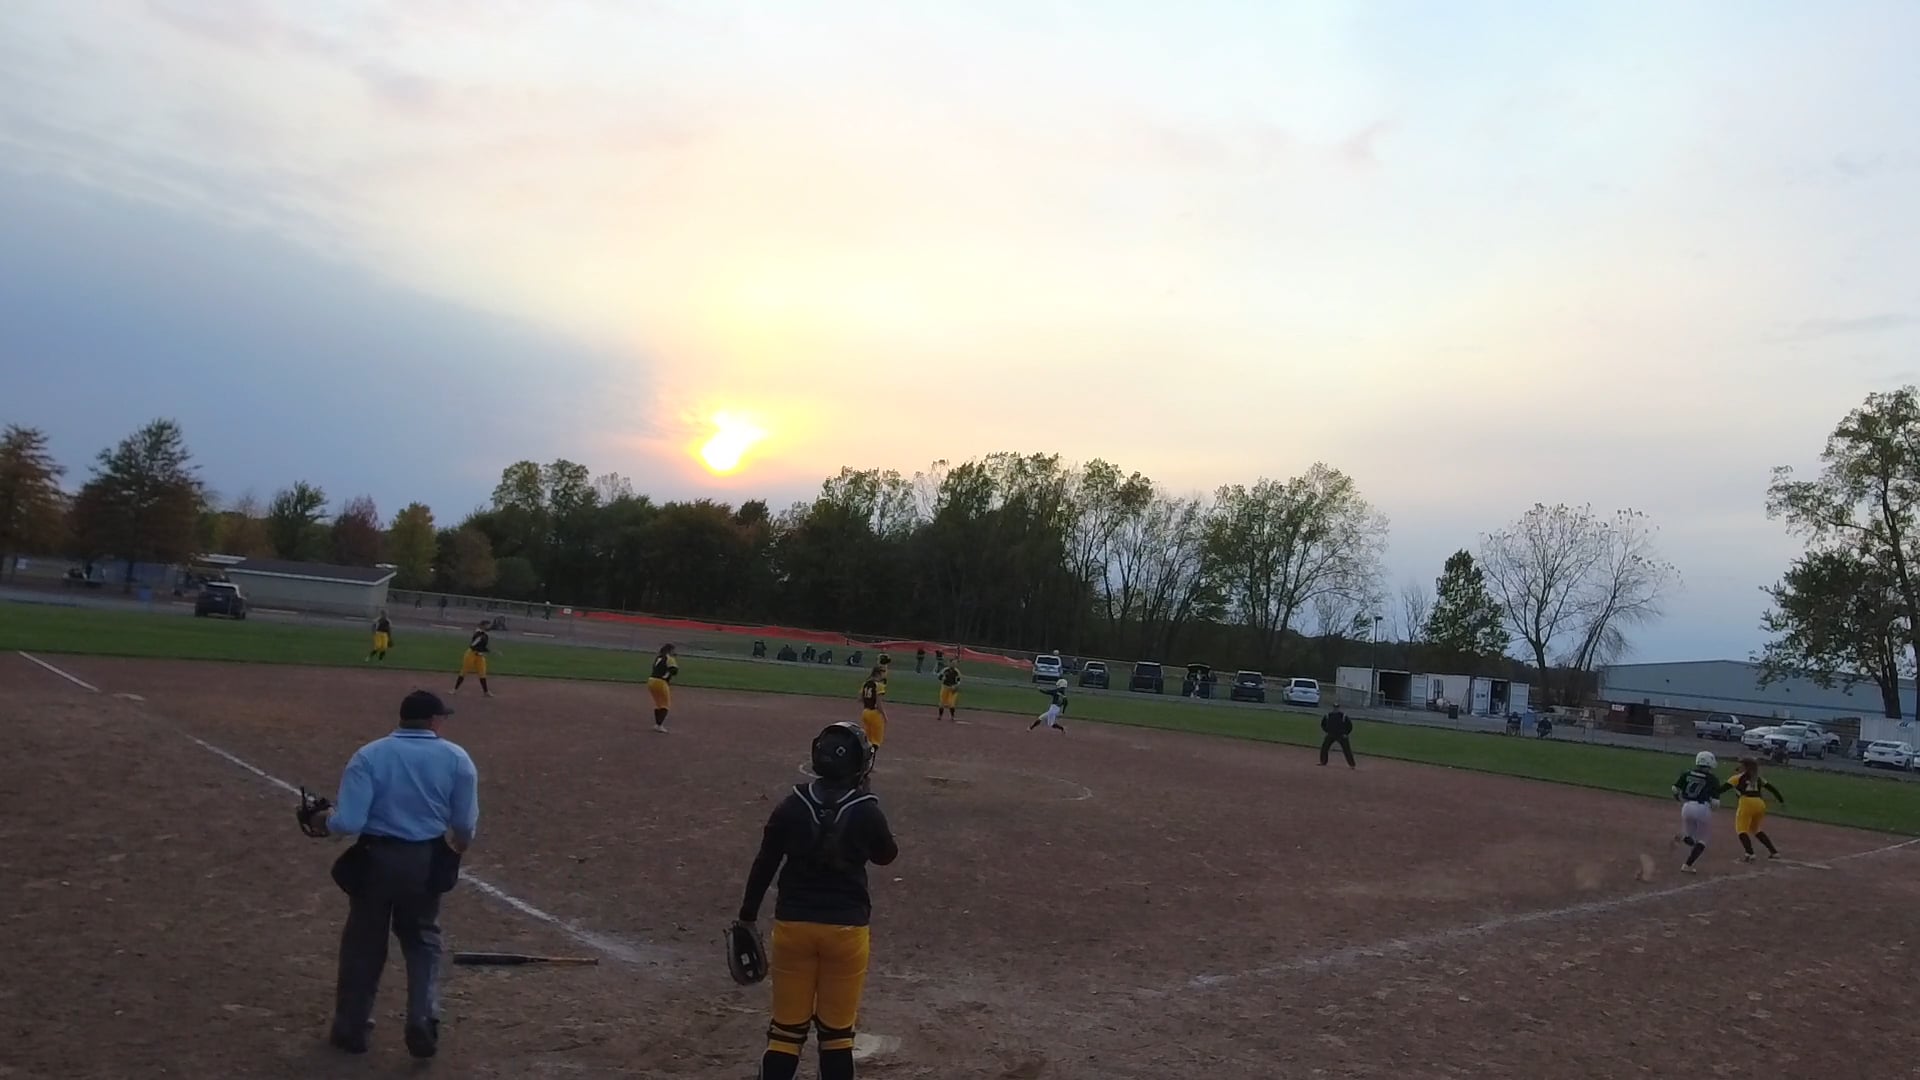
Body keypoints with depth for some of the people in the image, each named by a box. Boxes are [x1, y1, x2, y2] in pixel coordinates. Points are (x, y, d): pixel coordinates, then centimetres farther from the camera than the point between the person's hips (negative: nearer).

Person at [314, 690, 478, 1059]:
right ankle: (422, 1027, 13)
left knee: (363, 942, 19)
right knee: (423, 941, 21)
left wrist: (327, 820, 5)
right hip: (427, 863, 1)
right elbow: (465, 826, -4)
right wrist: (456, 849, 18)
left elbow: (348, 823, -18)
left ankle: (351, 1028, 32)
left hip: (375, 859, -1)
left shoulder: (369, 755, -11)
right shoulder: (456, 759, -6)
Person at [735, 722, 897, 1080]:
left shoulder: (792, 806, -4)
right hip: (845, 928, -1)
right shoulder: (866, 812, -9)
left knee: (787, 1028, 11)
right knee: (836, 1031, 12)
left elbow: (764, 864, 1)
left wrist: (747, 915, 12)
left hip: (793, 924, 1)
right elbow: (886, 855, 10)